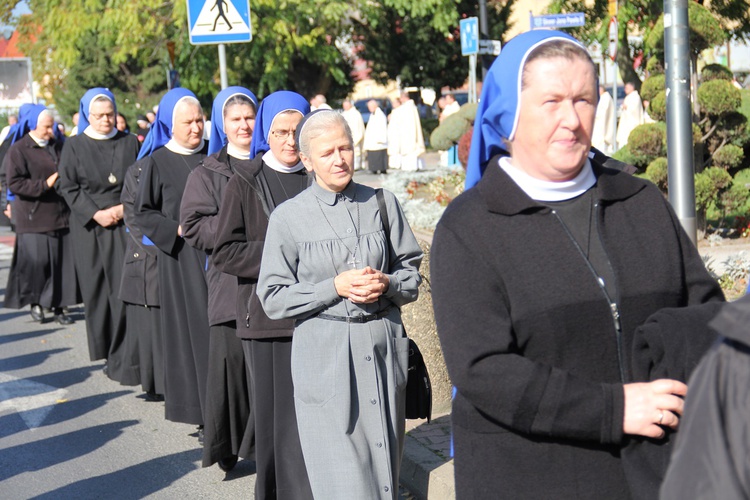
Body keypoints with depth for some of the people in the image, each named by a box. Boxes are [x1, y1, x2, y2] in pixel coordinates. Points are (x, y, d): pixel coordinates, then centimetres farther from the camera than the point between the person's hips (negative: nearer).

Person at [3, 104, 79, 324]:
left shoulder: (57, 147, 14)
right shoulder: (19, 150, -3)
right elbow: (14, 183, -10)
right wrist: (44, 185, -17)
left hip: (61, 214, 5)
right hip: (34, 218, -5)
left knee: (62, 262, 2)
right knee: (36, 261, -6)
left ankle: (58, 307, 10)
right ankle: (35, 302, 14)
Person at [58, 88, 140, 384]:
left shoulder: (130, 144, 7)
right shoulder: (74, 146, 5)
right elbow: (68, 188, 1)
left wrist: (125, 208, -9)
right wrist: (96, 214, -9)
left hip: (124, 225, 0)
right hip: (89, 228, 0)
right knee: (97, 291, 4)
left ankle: (125, 358, -5)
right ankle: (105, 351, 18)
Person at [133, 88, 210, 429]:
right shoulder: (158, 162, -1)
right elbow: (142, 212, 0)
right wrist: (178, 230, -11)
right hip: (181, 259, -3)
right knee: (193, 328, -3)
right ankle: (203, 415, 2)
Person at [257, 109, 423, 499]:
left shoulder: (382, 203, 6)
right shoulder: (288, 217, 0)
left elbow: (412, 270, 12)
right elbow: (273, 298, -1)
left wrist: (387, 284, -10)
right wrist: (335, 288, -13)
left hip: (383, 346, 3)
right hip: (323, 355, -2)